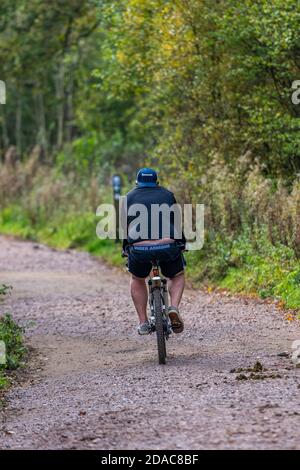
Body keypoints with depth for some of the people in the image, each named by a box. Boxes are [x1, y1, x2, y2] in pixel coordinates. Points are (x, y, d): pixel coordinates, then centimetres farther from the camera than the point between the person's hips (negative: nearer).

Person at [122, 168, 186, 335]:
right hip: (168, 246, 0)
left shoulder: (130, 197, 19)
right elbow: (177, 222, 30)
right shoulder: (167, 195, 22)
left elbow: (124, 226, 23)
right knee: (178, 276, 28)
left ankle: (143, 322, 21)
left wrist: (125, 248, 36)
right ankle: (174, 307, 1)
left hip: (139, 249, 0)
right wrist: (182, 243, 44)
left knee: (137, 280, 29)